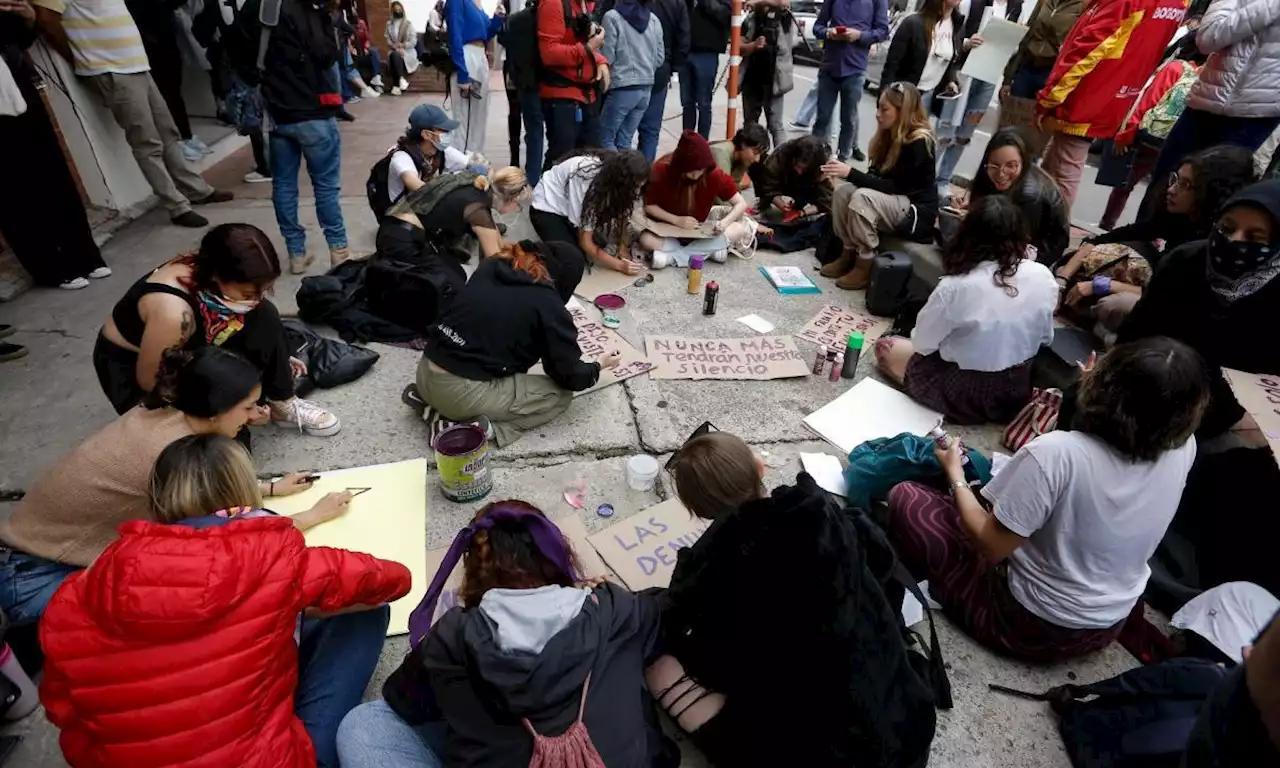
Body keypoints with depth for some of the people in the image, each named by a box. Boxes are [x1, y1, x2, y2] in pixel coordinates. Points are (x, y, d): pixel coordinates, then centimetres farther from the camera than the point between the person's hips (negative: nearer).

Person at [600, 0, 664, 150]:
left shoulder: (613, 17, -9)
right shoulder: (654, 20, 7)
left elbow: (607, 56, -9)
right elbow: (659, 58, 10)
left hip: (622, 88, -6)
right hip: (646, 88, 6)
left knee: (606, 139, 5)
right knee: (625, 141, 12)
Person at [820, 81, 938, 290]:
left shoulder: (919, 142, -21)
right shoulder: (891, 134, 3)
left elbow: (895, 186, -25)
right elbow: (878, 175, 5)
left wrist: (851, 173, -29)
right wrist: (847, 173, -13)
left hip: (917, 210, -8)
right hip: (894, 201, 8)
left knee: (863, 198, -31)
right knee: (843, 192, -14)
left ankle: (865, 265, -20)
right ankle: (848, 253, -5)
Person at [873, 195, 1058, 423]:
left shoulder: (955, 286, -26)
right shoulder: (1043, 277, -12)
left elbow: (922, 342, -13)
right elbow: (1045, 338, 2)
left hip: (967, 393, -6)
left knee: (885, 348, 11)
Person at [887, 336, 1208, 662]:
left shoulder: (1057, 453, -35)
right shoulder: (1183, 448, -16)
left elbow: (992, 547, -23)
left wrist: (955, 476, -10)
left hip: (1032, 627, -6)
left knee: (906, 498, 0)